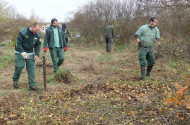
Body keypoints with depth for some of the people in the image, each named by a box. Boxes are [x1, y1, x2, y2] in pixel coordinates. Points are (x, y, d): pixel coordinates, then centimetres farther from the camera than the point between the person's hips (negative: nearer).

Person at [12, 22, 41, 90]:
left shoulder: (37, 35, -3)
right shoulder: (22, 32, -20)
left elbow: (38, 45, 6)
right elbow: (18, 44, -19)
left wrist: (36, 54, -6)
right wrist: (23, 53, -26)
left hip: (30, 53, 4)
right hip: (20, 52, -4)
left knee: (31, 69, -2)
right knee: (19, 67, -6)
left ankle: (32, 85, 1)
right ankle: (15, 81, 20)